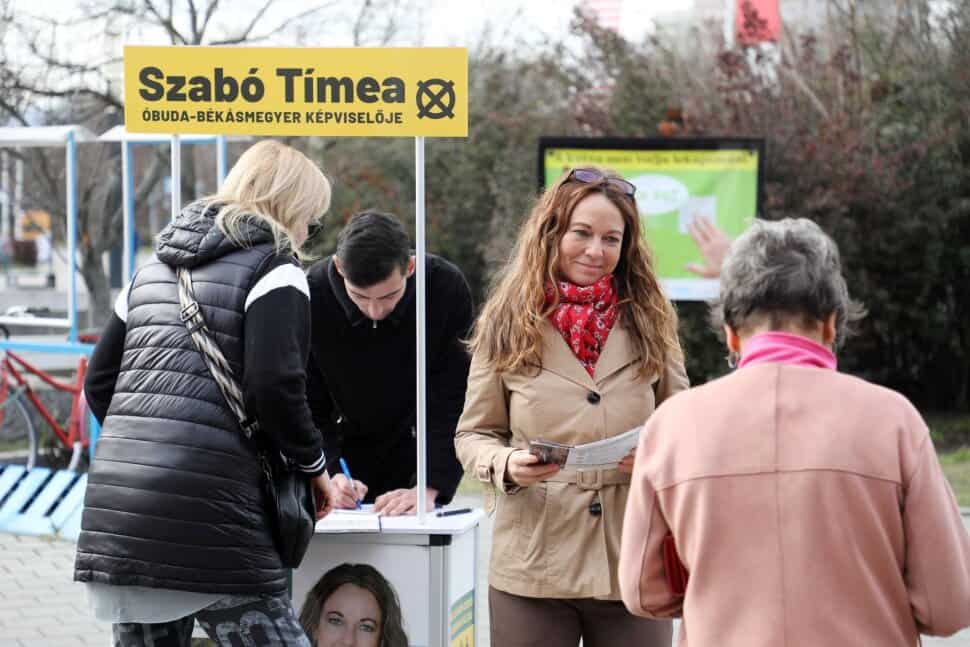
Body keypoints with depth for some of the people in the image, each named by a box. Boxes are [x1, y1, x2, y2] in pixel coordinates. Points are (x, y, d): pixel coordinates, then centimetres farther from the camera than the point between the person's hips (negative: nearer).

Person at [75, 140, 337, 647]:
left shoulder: (154, 268, 23)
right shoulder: (273, 268, 0)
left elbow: (99, 382, 22)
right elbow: (274, 385, -13)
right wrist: (312, 463, 1)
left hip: (112, 510, 7)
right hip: (202, 512, -7)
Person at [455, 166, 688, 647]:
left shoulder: (649, 323, 7)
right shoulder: (507, 324, 3)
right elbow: (473, 434, 8)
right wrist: (505, 465, -14)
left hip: (634, 568, 1)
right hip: (533, 570, -1)